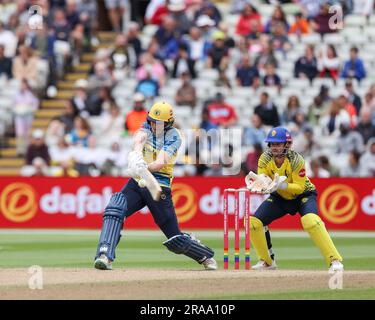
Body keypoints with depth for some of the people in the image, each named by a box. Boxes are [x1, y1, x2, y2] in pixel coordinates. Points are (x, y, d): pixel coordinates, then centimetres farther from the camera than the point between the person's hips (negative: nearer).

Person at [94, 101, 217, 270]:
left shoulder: (174, 136, -7)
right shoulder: (148, 126, 5)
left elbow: (160, 163, -22)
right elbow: (139, 139, -19)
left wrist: (144, 169, -43)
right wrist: (136, 155, -41)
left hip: (159, 186, -3)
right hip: (137, 182, 3)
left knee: (175, 237, 2)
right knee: (114, 209, -26)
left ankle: (206, 256, 30)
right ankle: (104, 256, -35)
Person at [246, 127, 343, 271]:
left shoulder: (296, 160, -28)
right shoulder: (265, 159, -15)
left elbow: (300, 187, -28)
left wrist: (282, 185, -45)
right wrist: (257, 182, -43)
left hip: (303, 194, -5)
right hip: (280, 198, 5)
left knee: (311, 221, -35)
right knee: (254, 222, -9)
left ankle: (335, 261, -32)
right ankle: (267, 261, 13)